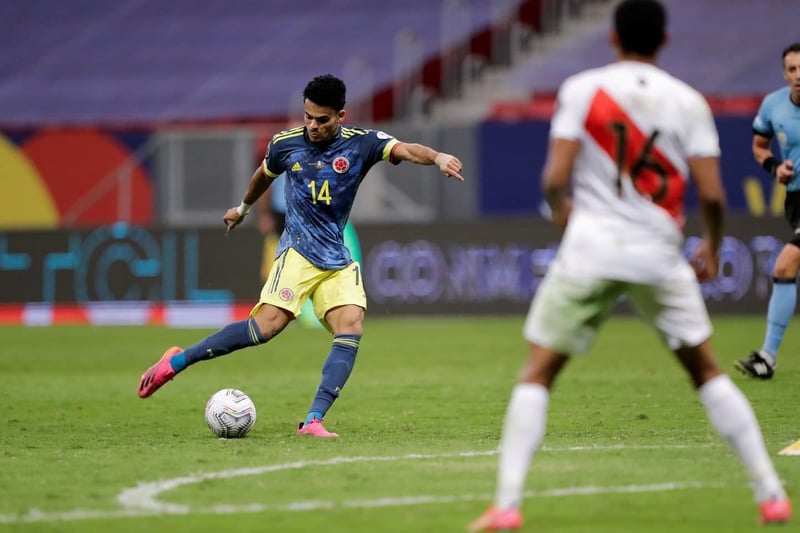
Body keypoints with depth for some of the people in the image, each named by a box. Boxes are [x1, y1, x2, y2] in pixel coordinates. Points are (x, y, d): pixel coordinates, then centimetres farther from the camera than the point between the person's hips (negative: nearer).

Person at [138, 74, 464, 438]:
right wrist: (243, 208, 40)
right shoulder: (286, 143, 0)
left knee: (351, 328, -18)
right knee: (266, 325, -20)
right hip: (299, 251, -2)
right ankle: (176, 362, -9)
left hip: (339, 261, 2)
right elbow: (264, 174, 22)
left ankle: (313, 421, -20)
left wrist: (436, 157, -44)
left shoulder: (360, 143, -4)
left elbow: (404, 149, -22)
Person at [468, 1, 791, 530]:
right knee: (707, 371, 16)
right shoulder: (688, 102, 3)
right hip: (660, 255, 2)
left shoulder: (581, 89, -1)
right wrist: (712, 249, 17)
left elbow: (555, 179, -7)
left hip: (589, 252, -2)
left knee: (537, 374, 6)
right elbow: (712, 194, -2)